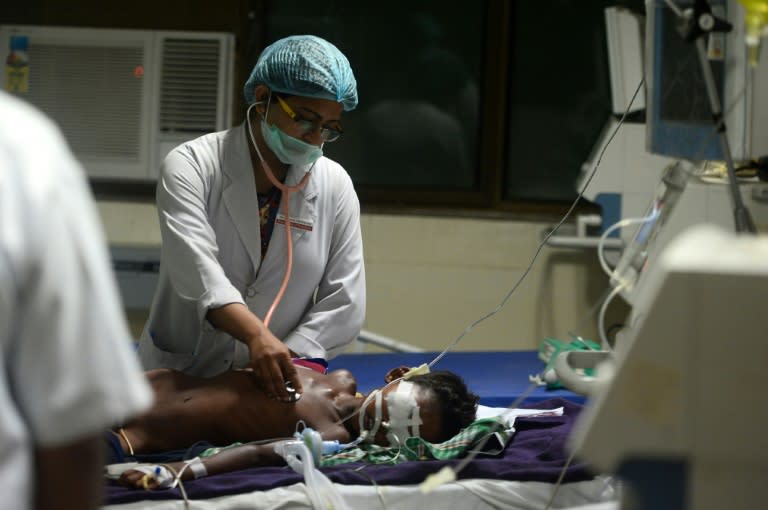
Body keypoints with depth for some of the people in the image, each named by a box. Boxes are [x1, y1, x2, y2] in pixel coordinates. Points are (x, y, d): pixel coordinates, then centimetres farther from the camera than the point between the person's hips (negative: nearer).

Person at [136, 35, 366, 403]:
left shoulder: (335, 186, 3)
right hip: (176, 373, -1)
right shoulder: (191, 166, -5)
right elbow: (196, 269, -21)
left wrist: (284, 362, -13)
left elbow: (344, 303, 1)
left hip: (267, 386, 1)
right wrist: (257, 336, -37)